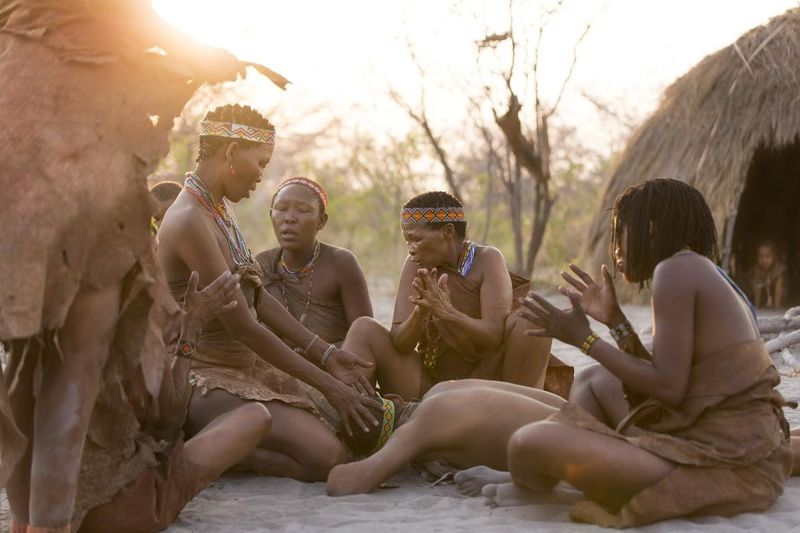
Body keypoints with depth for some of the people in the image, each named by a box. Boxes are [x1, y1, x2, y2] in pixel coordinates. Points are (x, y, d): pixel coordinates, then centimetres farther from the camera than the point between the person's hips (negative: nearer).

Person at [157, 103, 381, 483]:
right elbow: (243, 324, -22)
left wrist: (325, 354, 1)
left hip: (249, 366, 10)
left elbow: (258, 299, 10)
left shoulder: (218, 210, 10)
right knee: (327, 455, -25)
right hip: (210, 378, -10)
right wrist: (326, 384, -19)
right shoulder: (190, 221, -21)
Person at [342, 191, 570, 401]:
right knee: (364, 328, -13)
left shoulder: (487, 260, -8)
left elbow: (497, 335, -21)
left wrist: (447, 312, -37)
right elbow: (399, 344, -9)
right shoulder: (416, 266, -1)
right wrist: (420, 311, -29)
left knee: (530, 322, -25)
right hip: (428, 382, 3)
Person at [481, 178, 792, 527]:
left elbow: (668, 388, -17)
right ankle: (531, 482, 17)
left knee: (529, 443, -20)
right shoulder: (708, 275, 19)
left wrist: (584, 339, -8)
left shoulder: (677, 268, -10)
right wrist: (614, 321, 18)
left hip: (720, 467, -11)